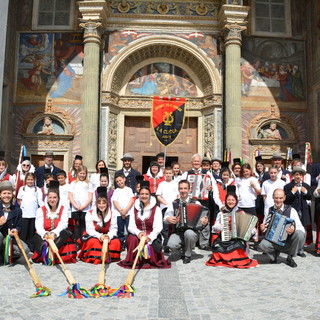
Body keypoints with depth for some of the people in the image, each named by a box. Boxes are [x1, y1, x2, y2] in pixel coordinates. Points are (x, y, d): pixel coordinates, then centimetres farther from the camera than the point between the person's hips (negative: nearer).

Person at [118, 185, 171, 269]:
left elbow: (158, 227, -7)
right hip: (138, 235, 2)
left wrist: (149, 237, -24)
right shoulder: (135, 209, 10)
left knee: (148, 244, -32)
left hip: (151, 236, -2)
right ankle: (133, 260, -9)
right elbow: (131, 226, 2)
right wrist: (138, 233, -20)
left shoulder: (156, 209, 1)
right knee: (132, 239, -31)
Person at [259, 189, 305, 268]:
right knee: (263, 245, -30)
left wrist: (294, 229, -32)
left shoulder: (291, 210, -6)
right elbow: (266, 229, 8)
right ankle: (275, 253, 8)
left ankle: (290, 257, -6)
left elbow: (301, 228, -9)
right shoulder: (270, 211, 2)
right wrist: (263, 228, -17)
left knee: (299, 234, -32)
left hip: (289, 241, -1)